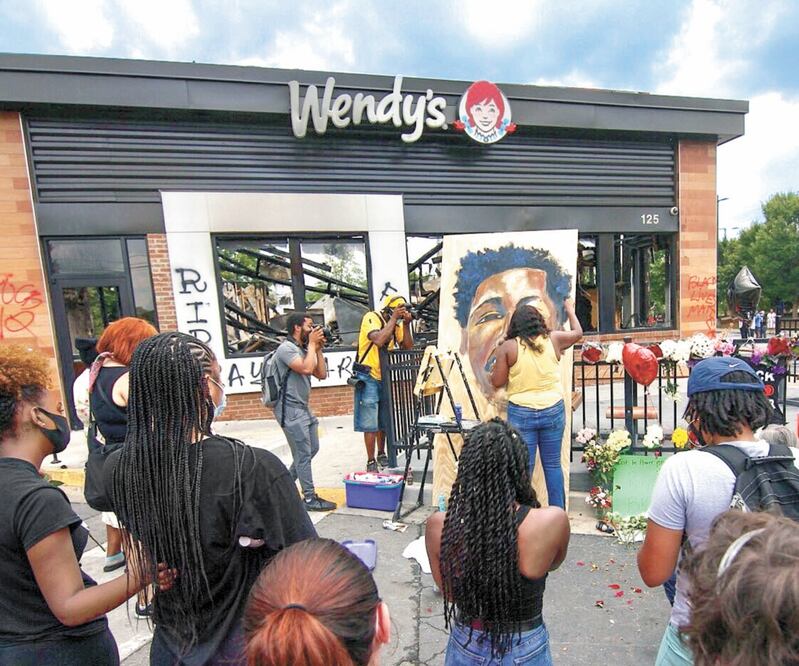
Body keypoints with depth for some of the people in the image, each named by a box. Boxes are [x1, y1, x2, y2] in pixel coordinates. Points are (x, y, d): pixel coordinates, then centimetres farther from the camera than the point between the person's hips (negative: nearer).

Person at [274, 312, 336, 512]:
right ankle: (310, 499, 8)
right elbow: (306, 369, -28)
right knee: (304, 454, -3)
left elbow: (321, 374, 9)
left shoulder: (303, 349, 13)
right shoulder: (286, 348, -14)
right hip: (290, 409, -9)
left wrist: (318, 349, 3)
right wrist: (312, 344, -16)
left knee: (312, 449, 15)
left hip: (304, 407, 9)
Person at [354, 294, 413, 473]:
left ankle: (381, 455, 32)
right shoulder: (371, 317, -14)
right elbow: (379, 340, -31)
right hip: (368, 378, -7)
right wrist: (394, 319, -23)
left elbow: (407, 347, 1)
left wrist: (406, 324, -10)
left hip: (385, 378, 7)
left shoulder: (396, 324, 6)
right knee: (370, 424, -2)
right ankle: (371, 462, 9)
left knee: (384, 422, 17)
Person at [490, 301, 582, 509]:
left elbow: (497, 382, -6)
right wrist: (570, 309, 36)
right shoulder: (553, 339, 2)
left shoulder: (508, 346, -7)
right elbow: (577, 332, 22)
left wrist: (496, 366, 13)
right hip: (553, 411, 3)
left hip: (521, 414, -2)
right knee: (553, 465, 14)